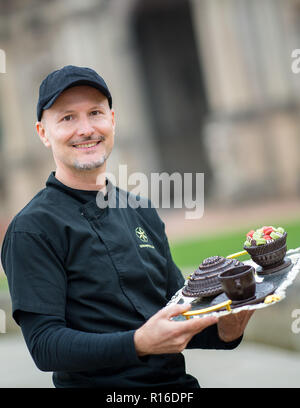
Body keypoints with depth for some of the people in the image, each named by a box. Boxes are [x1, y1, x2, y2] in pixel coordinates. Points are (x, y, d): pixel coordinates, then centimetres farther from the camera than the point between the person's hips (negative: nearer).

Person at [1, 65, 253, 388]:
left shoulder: (141, 213, 14)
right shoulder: (31, 229, -5)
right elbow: (44, 346, -12)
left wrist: (222, 331, -1)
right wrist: (139, 343, -24)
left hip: (176, 382, 5)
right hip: (99, 386, -5)